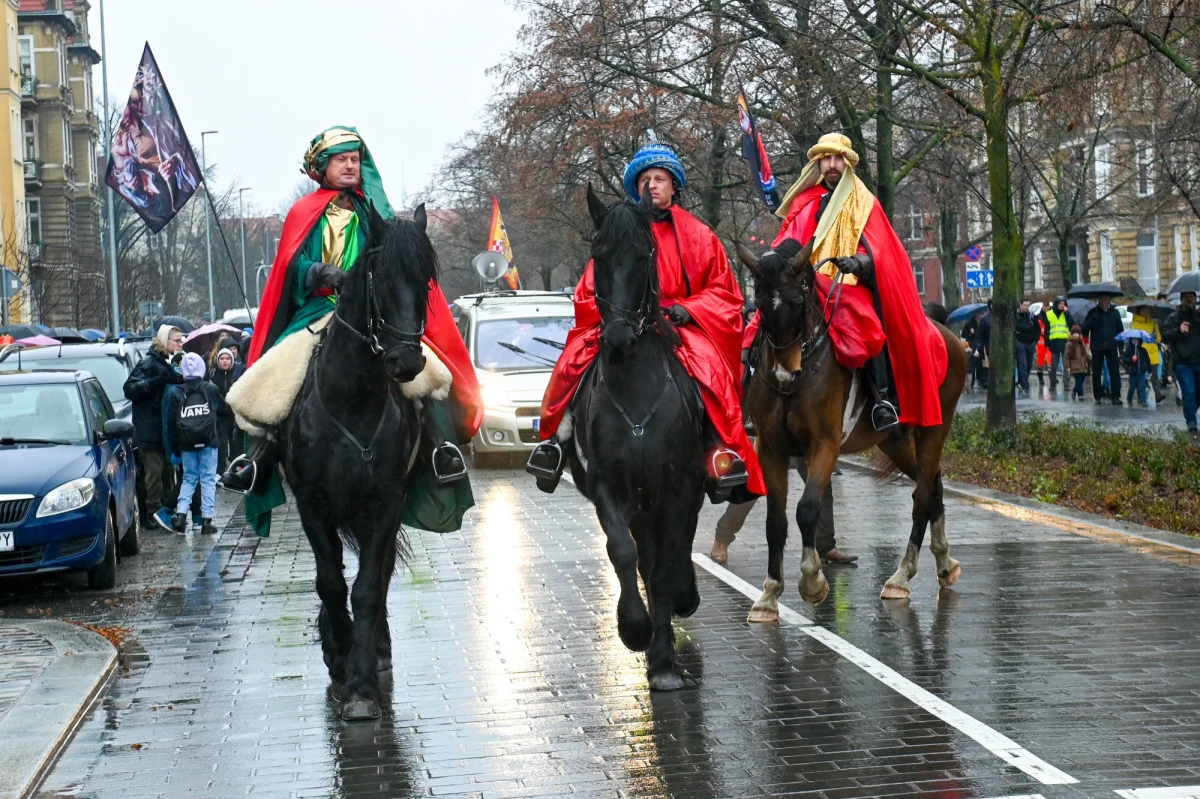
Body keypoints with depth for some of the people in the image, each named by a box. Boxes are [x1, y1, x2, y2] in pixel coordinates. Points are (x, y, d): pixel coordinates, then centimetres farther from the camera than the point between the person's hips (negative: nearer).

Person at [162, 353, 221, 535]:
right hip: (208, 442, -1)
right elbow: (223, 410, 11)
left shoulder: (175, 393, 0)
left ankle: (180, 514, 0)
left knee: (189, 478, 14)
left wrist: (174, 449, 8)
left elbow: (170, 424, 2)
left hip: (186, 444, 1)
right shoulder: (211, 390, -1)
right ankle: (206, 520, 1)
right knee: (208, 479, 4)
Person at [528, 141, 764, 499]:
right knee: (574, 362, -26)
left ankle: (721, 448, -31)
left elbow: (724, 293, 9)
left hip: (683, 326, -1)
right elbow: (588, 294, 13)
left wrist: (688, 309, -9)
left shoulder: (699, 236, 11)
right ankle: (559, 436, -17)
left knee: (712, 369, -33)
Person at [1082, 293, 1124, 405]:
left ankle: (1116, 396, -3)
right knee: (1096, 373, 5)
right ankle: (1098, 397, 14)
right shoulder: (1093, 312, 1)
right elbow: (1084, 329, -4)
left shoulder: (1115, 312, 6)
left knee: (1115, 372, -4)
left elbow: (1120, 329, 11)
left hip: (1111, 347, 0)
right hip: (1097, 347, 0)